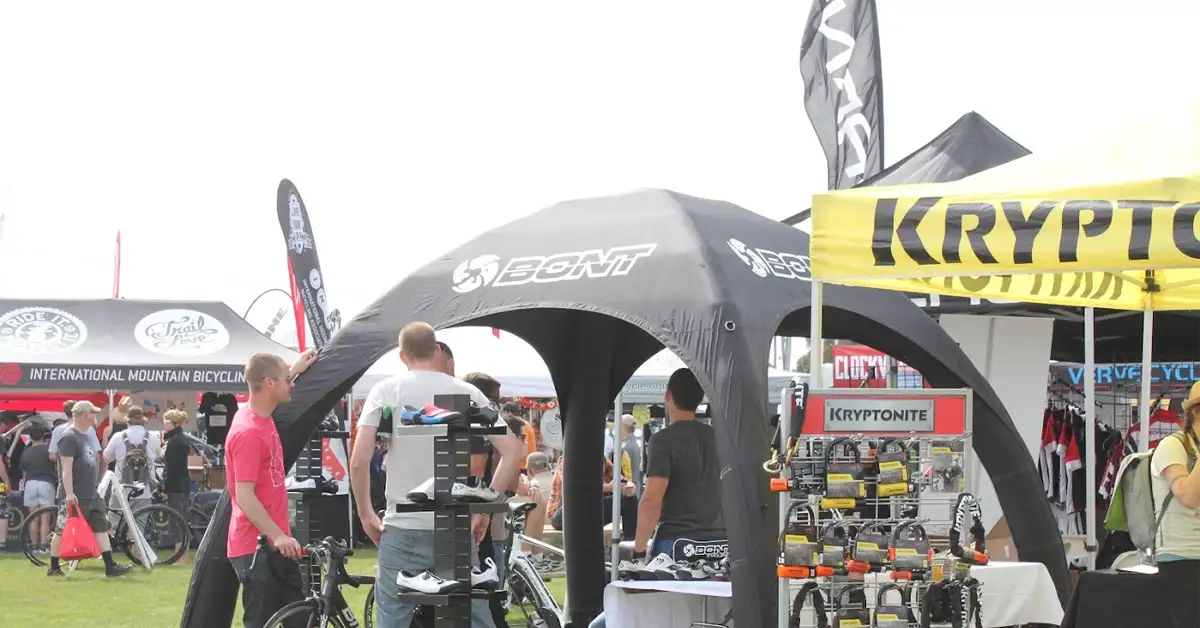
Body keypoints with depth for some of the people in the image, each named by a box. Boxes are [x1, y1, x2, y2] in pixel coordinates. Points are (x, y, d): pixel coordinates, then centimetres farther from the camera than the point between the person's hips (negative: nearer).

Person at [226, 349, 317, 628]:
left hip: (276, 545, 10)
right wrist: (277, 536, -27)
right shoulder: (248, 433, -21)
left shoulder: (261, 416, 8)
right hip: (256, 548, -10)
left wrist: (295, 368, 43)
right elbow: (244, 496, -24)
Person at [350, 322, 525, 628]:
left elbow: (359, 460, -10)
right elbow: (512, 451, -2)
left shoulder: (386, 390, -1)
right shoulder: (467, 393, 3)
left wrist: (366, 515, 2)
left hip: (403, 530, -1)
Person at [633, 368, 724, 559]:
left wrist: (639, 547, -11)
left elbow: (652, 500, -17)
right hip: (717, 540, 6)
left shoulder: (664, 439, -9)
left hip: (676, 543, -6)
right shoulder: (716, 437, 11)